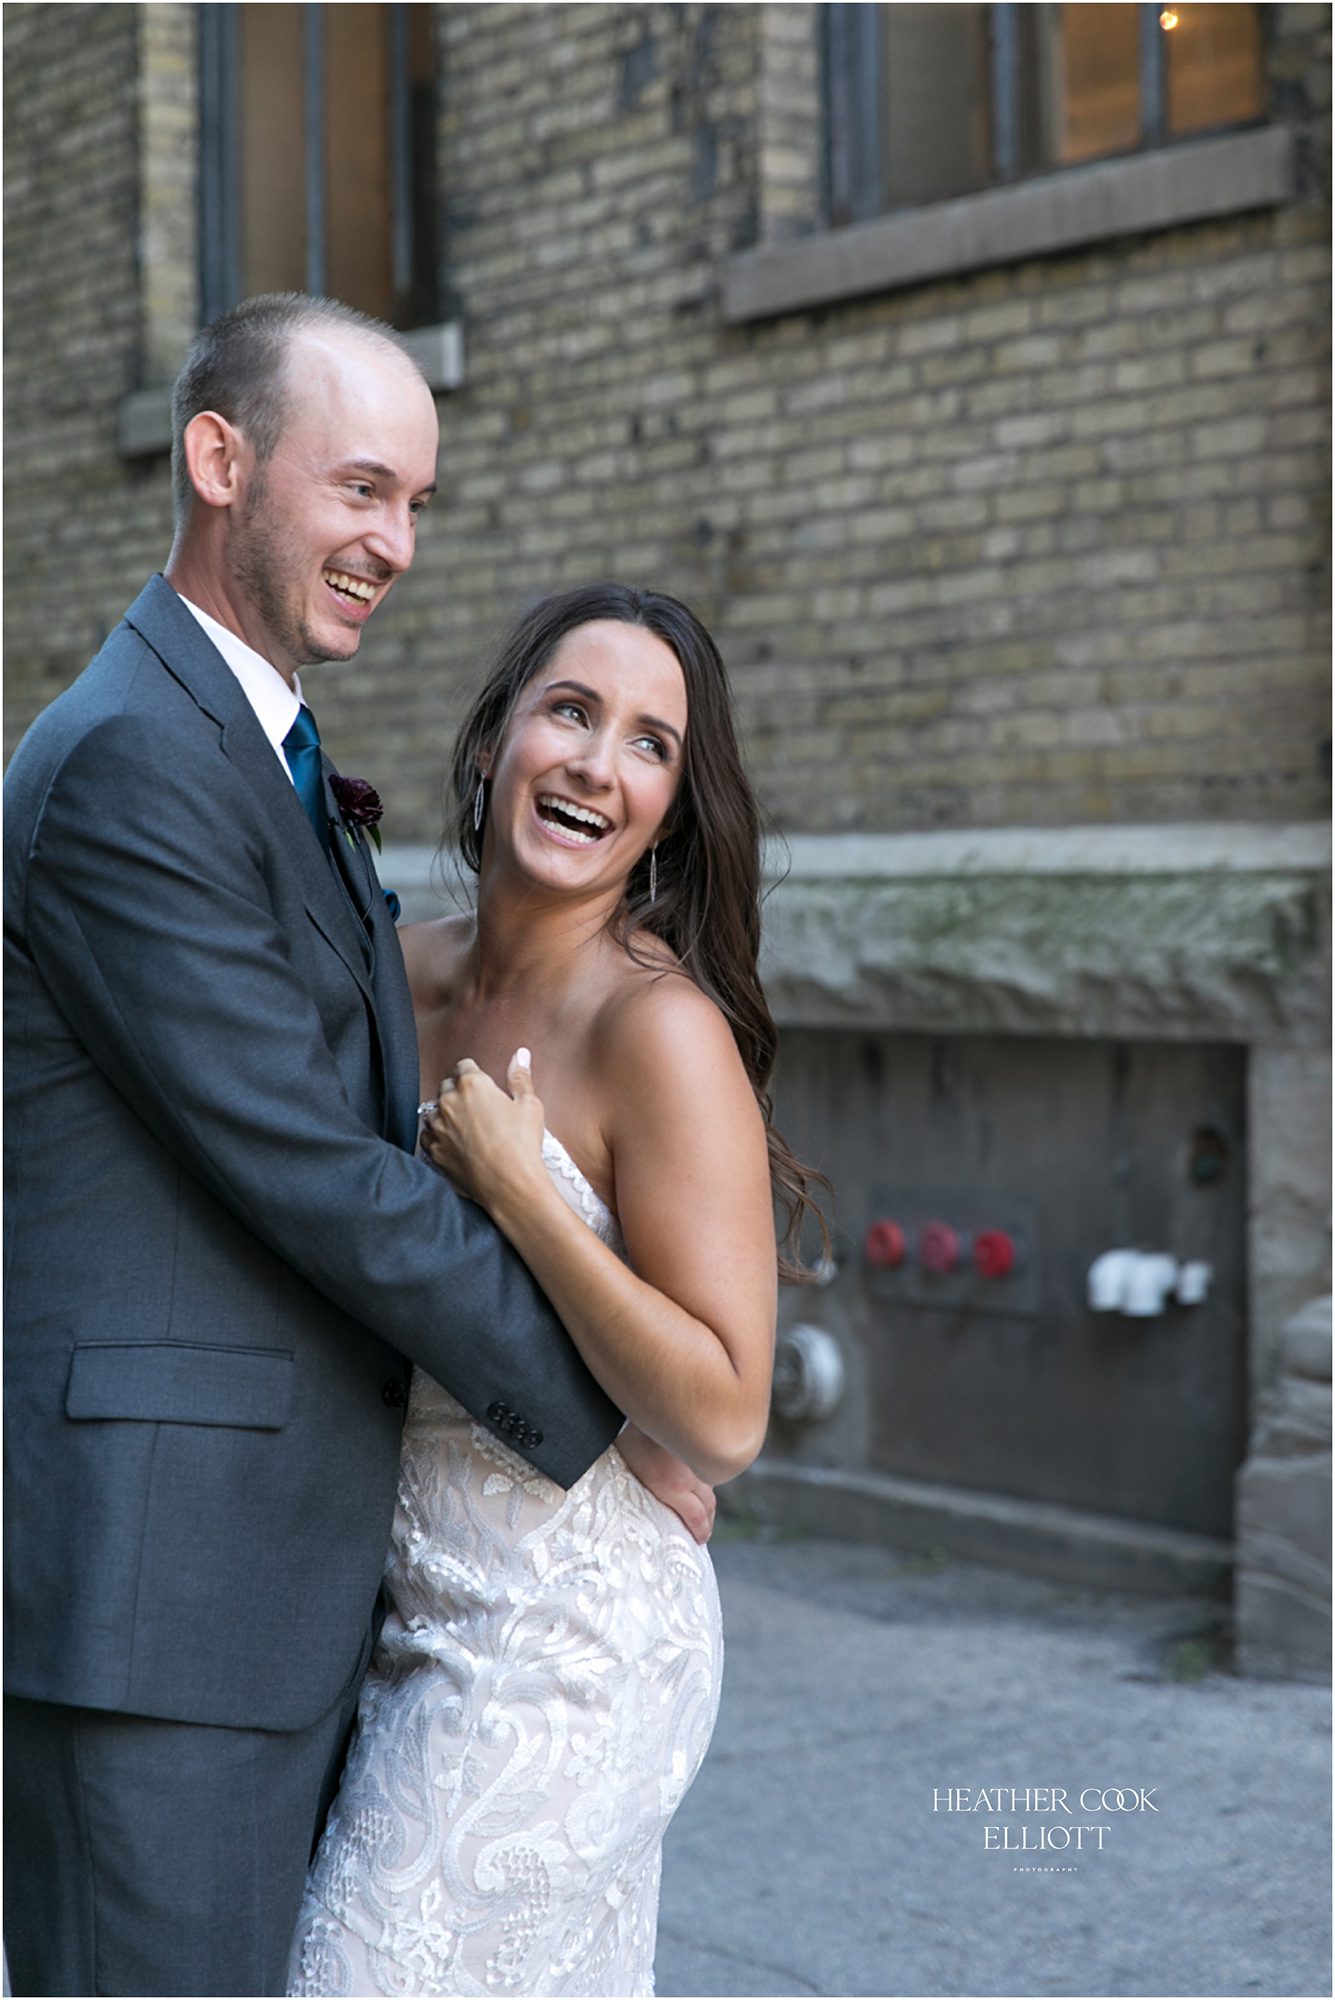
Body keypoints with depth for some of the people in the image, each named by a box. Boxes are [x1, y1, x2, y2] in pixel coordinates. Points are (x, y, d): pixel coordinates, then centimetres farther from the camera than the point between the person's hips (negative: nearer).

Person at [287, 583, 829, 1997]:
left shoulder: (662, 1027, -18)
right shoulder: (407, 972, 4)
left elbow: (724, 1422, -19)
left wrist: (515, 1189, -23)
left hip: (556, 1646, -7)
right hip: (416, 1618, 7)